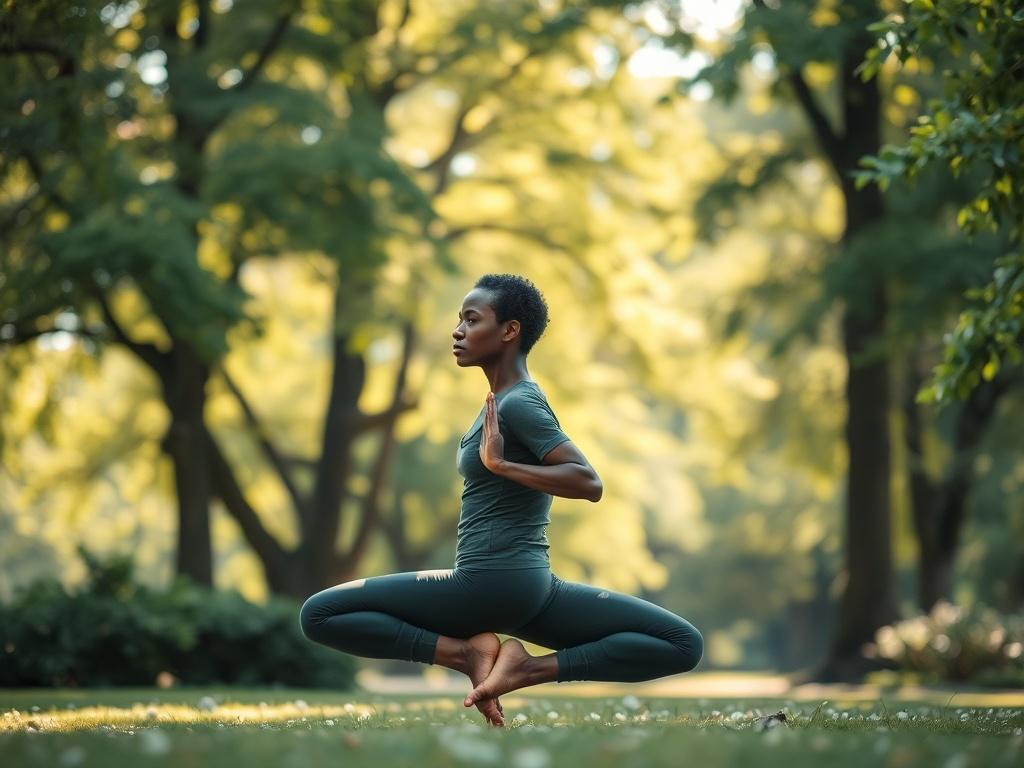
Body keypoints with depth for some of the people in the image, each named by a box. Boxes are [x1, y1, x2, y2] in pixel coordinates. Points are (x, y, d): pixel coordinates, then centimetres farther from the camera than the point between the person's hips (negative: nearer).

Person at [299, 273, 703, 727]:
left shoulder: (517, 404, -11)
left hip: (485, 584, -9)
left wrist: (501, 465, -20)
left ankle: (466, 651, -10)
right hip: (532, 586, 9)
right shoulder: (506, 400, 16)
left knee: (318, 615, -2)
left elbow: (588, 483, -23)